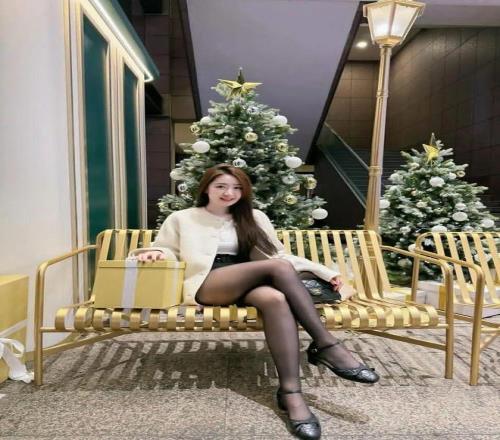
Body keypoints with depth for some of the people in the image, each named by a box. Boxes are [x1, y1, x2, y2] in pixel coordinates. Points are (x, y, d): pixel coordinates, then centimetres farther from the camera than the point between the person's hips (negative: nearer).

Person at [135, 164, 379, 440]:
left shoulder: (254, 218, 21)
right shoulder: (182, 219, 17)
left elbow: (279, 254, 17)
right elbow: (167, 251, 19)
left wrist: (324, 271, 5)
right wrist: (156, 253, -9)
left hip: (249, 285, 3)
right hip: (206, 285, -3)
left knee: (275, 298, -36)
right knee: (279, 269, -28)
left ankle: (290, 391, -37)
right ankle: (326, 345, -26)